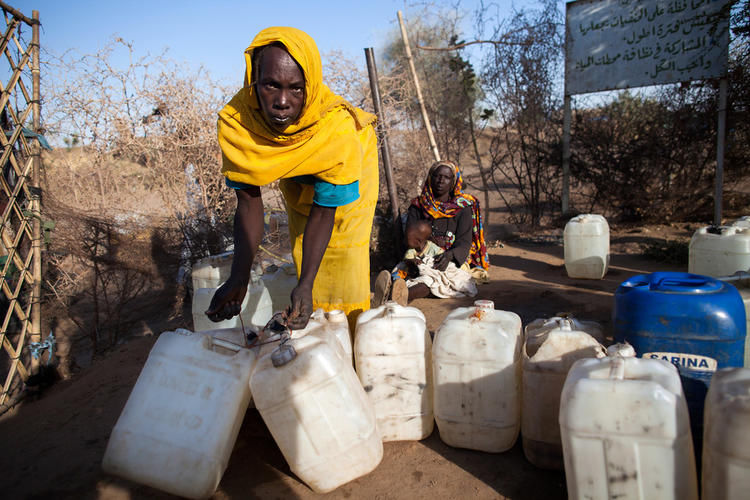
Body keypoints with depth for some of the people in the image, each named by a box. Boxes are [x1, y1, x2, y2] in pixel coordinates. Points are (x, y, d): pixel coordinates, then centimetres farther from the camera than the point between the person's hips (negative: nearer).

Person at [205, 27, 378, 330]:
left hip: (351, 171, -3)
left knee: (346, 260, -6)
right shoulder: (235, 121, -35)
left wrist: (305, 284, -46)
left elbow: (323, 214, -36)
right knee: (304, 255, 8)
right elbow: (248, 203, -28)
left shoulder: (338, 129, -43)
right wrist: (239, 277, -38)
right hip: (298, 180, 3)